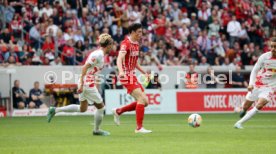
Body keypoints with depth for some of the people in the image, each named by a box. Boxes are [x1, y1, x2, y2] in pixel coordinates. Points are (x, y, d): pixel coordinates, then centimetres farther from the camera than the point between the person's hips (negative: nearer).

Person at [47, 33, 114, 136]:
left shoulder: (99, 53, 12)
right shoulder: (99, 54, -16)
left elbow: (85, 67, 19)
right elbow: (85, 68, -21)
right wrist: (81, 85, -22)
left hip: (85, 82, 10)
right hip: (88, 83, -10)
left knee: (82, 109, 18)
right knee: (100, 106, 4)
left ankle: (55, 110, 15)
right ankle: (96, 130, 19)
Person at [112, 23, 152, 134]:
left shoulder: (136, 44, 15)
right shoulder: (126, 43, -13)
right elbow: (119, 59, -29)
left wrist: (144, 73, 26)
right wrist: (121, 71, -46)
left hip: (133, 76, 9)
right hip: (127, 76, -9)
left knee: (145, 102, 5)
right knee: (142, 99, -17)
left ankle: (118, 111, 18)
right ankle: (139, 128, -12)